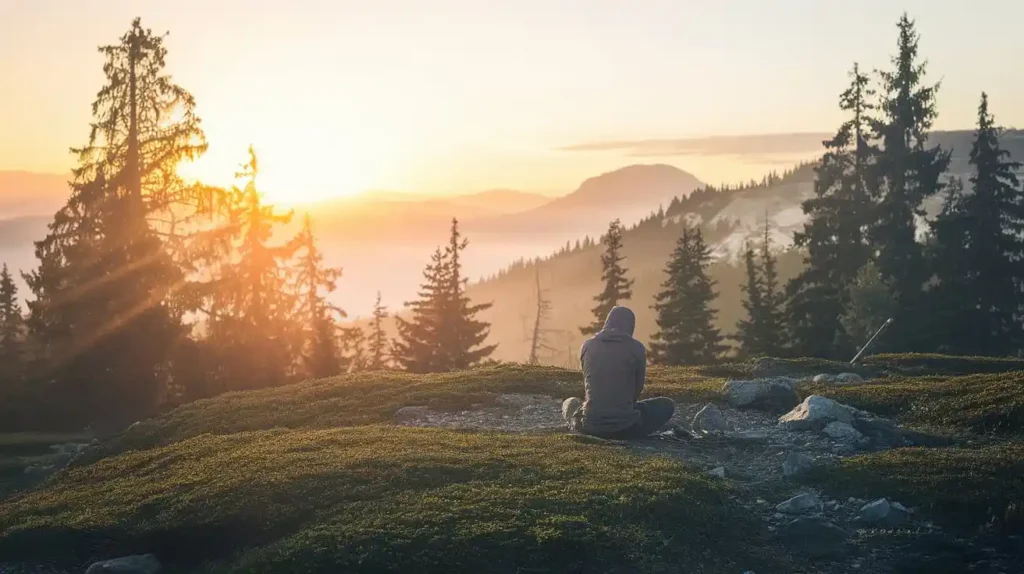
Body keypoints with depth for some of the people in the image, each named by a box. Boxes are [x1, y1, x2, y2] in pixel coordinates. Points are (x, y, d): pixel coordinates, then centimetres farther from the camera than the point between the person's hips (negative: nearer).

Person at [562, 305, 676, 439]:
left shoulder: (588, 346, 6)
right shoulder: (636, 348, -2)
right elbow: (638, 387, 10)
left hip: (590, 425, 3)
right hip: (625, 426, -3)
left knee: (570, 403, 38)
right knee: (667, 405, 21)